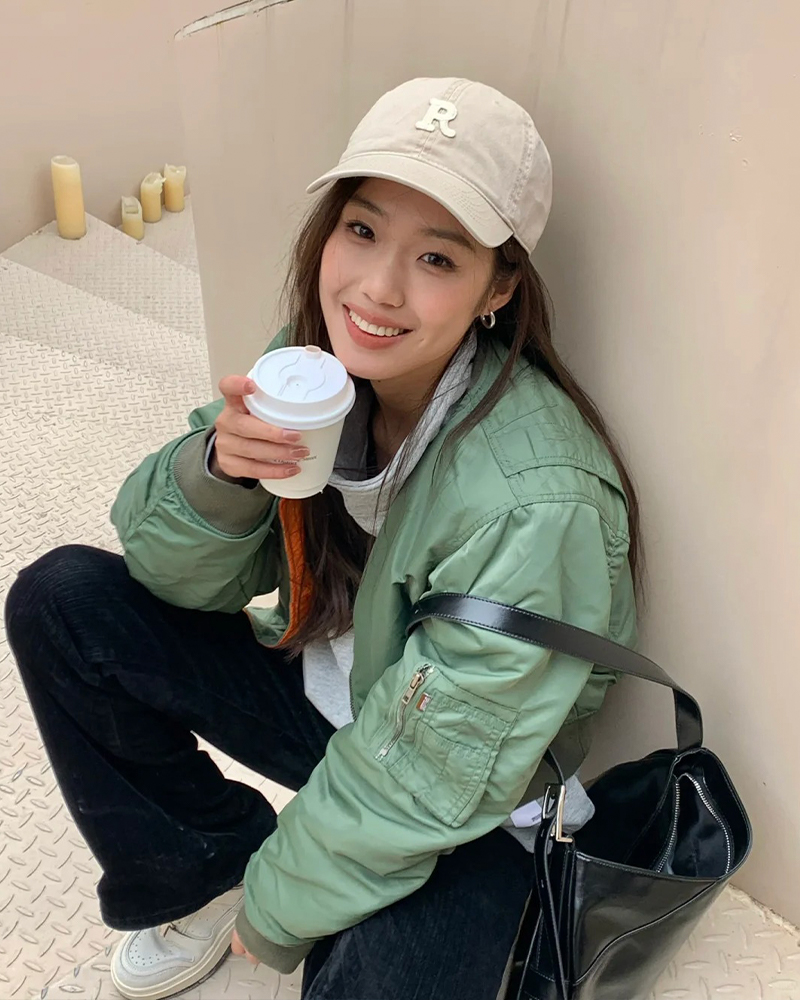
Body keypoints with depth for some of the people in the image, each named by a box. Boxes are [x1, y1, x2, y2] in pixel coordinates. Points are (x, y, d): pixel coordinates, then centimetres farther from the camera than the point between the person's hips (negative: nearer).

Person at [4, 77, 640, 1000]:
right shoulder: (312, 363, -14)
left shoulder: (533, 501, -33)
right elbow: (183, 580, -8)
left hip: (463, 811, -4)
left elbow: (428, 777, -24)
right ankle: (208, 867, 10)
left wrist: (276, 917, -9)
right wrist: (219, 466, -30)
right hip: (325, 688, 5)